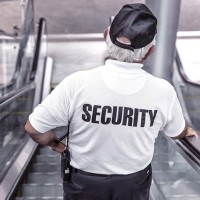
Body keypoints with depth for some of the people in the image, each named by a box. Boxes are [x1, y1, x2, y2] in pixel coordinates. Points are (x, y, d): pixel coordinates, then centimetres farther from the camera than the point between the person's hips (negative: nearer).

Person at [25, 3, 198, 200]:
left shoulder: (77, 84, -28)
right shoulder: (163, 91, -19)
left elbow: (34, 128, -18)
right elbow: (177, 132, 1)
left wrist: (55, 144, 4)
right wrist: (186, 131, 26)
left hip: (84, 183, -1)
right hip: (134, 184, 2)